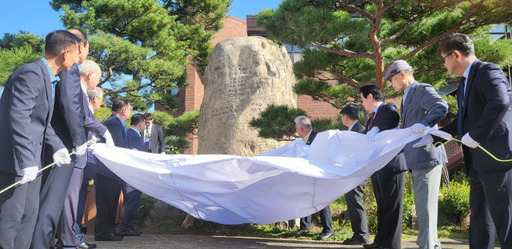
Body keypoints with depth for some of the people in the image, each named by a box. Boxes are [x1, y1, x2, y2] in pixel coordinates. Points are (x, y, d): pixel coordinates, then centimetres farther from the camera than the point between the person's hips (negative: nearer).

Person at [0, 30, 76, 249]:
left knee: (29, 214, 15)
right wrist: (26, 161, -27)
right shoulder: (31, 74, -18)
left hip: (31, 160, 10)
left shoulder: (48, 78, 12)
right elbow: (18, 118, -26)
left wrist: (56, 146, 3)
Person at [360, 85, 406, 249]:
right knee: (382, 206, 17)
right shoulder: (371, 119, 21)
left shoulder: (388, 108, -6)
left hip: (391, 166, -10)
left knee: (391, 206, -5)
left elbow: (393, 118, -29)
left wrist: (377, 129, -40)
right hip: (377, 168, 10)